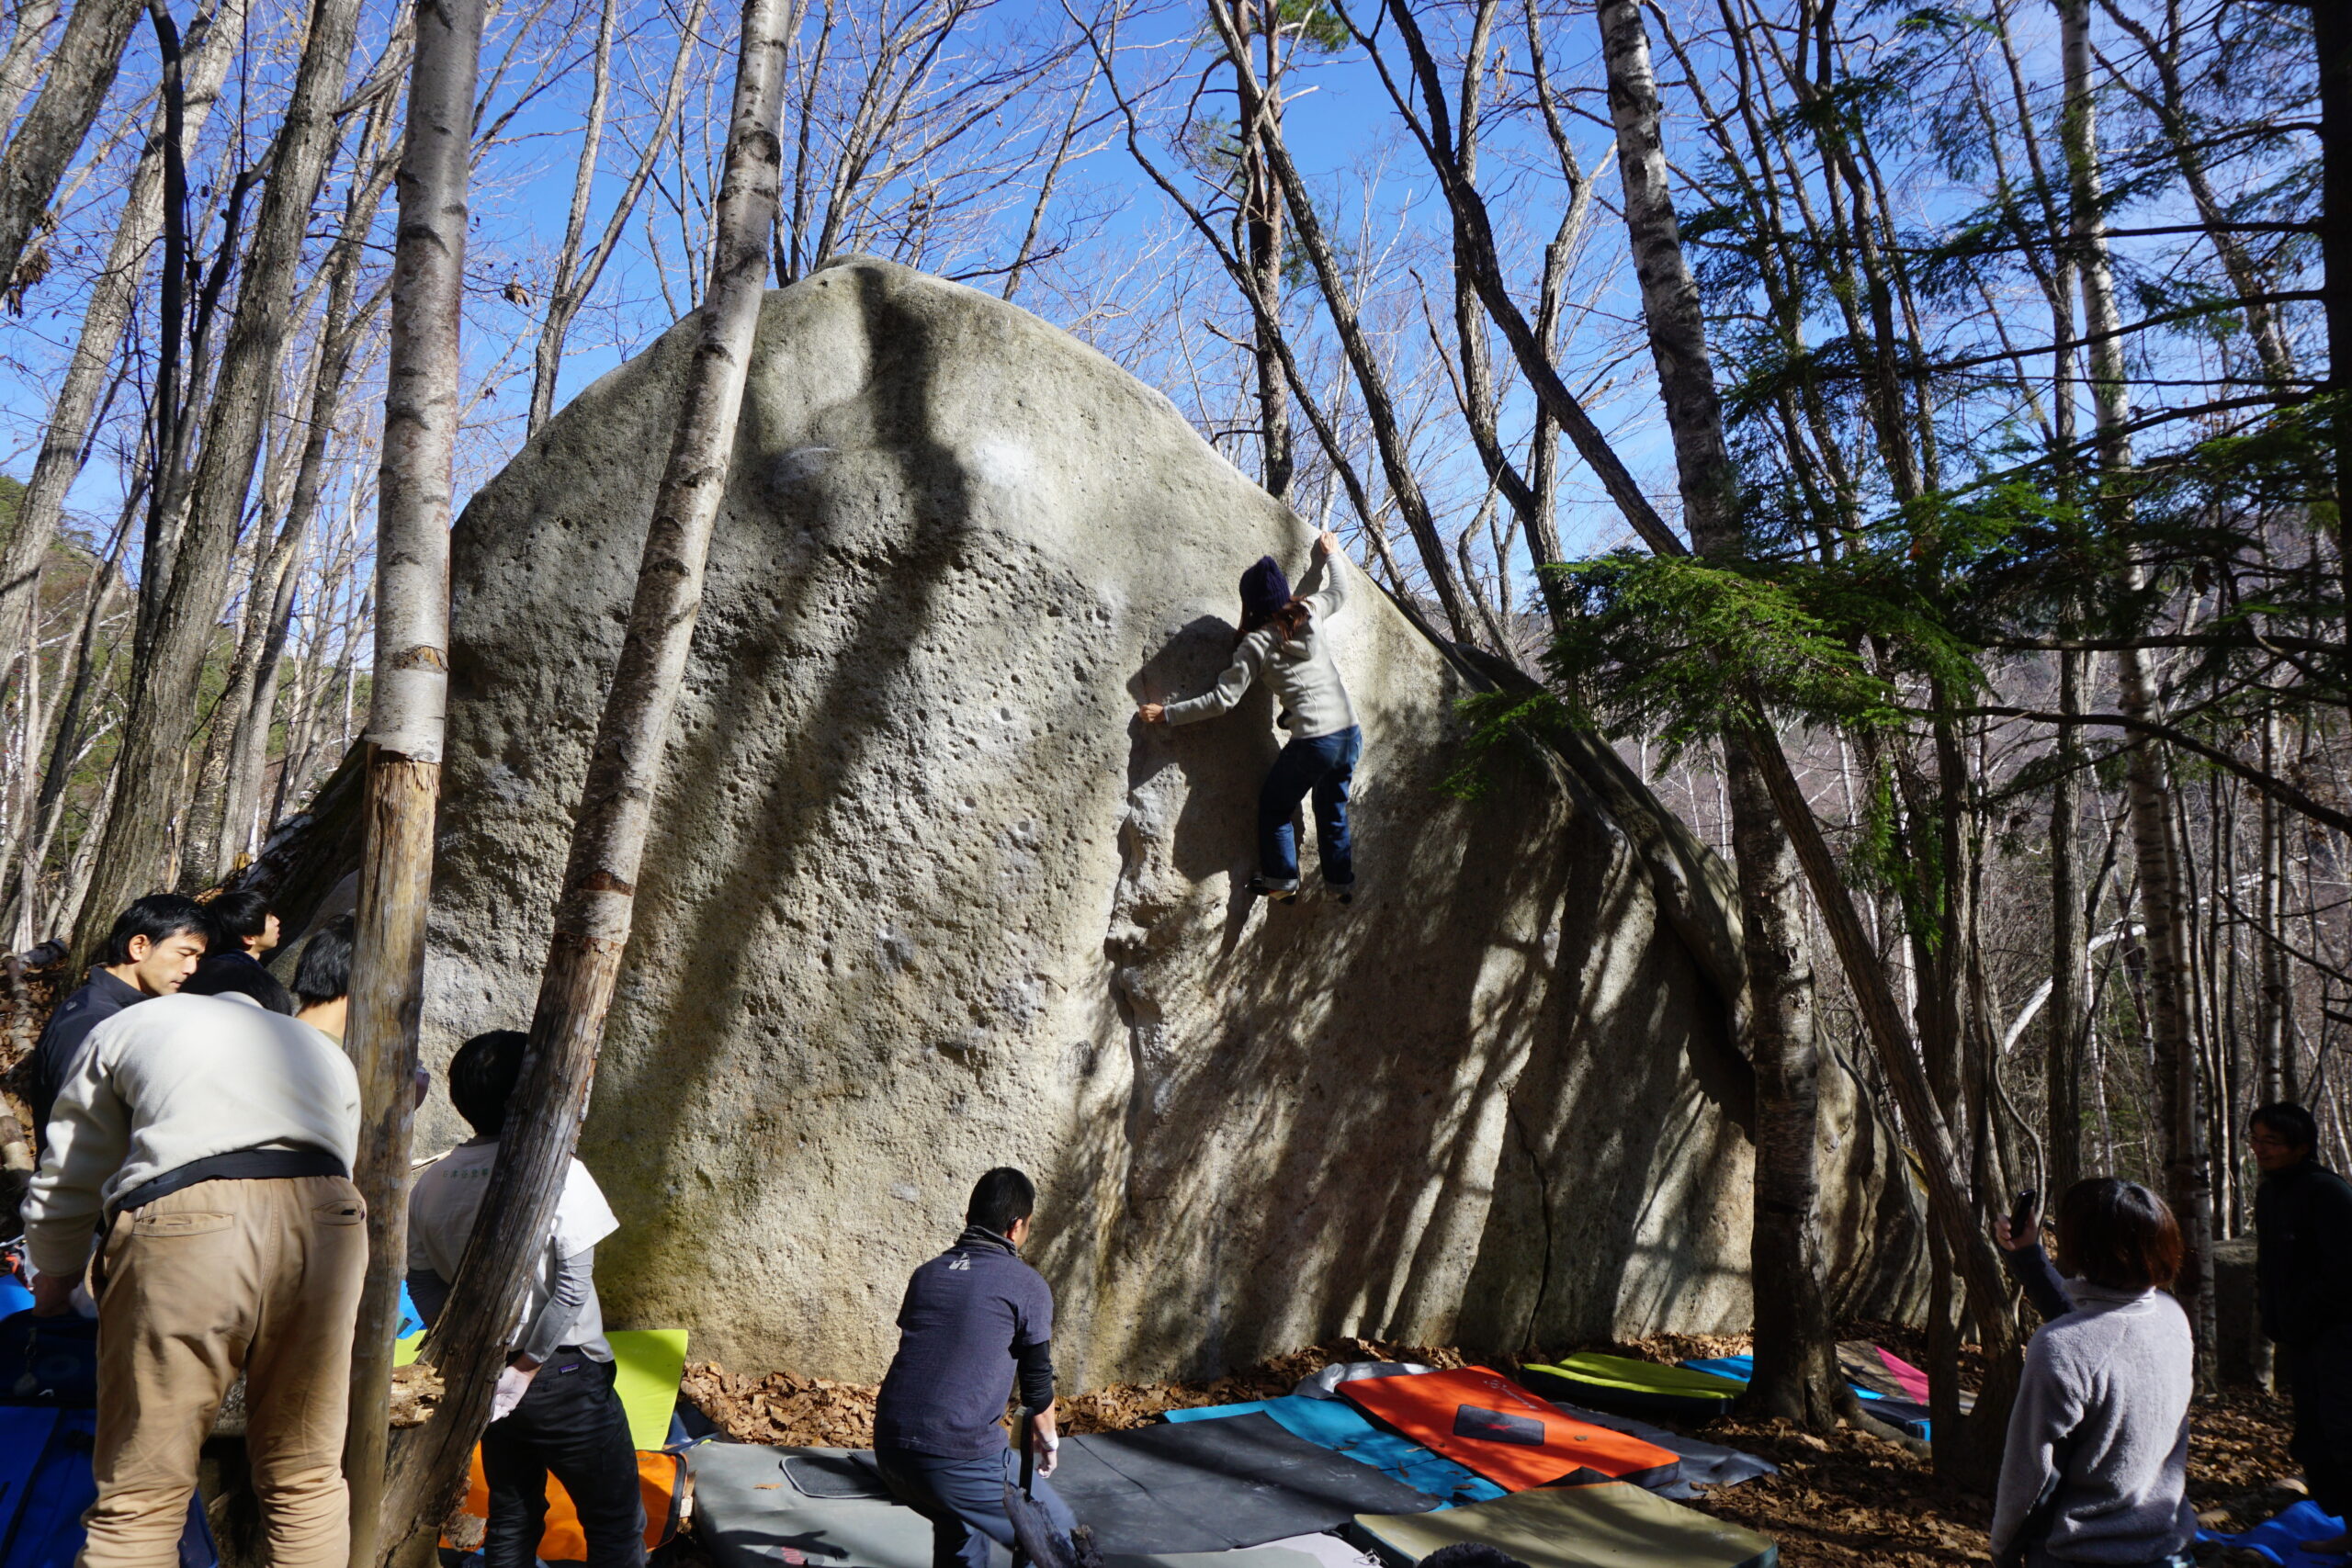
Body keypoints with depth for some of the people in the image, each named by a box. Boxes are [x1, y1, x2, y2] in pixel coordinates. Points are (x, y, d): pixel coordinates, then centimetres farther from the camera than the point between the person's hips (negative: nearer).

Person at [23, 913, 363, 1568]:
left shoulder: (128, 1026, 28)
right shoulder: (329, 1055, 35)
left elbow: (67, 1178, 32)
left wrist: (54, 1279, 51)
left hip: (184, 1221, -2)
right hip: (324, 1216, 3)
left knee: (139, 1501, 8)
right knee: (306, 1482, 15)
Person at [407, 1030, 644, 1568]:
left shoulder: (429, 1184, 0)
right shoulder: (556, 1172, -17)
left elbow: (423, 1282, 4)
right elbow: (573, 1285, -19)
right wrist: (526, 1368, -11)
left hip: (485, 1375, 6)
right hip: (563, 1375, -6)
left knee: (510, 1519, 20)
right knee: (618, 1523, 5)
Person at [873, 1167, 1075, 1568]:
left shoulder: (926, 1274, 15)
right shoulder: (1027, 1285, -1)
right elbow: (1037, 1382, 6)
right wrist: (1047, 1438, 26)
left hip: (889, 1447, 6)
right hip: (961, 1457, -6)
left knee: (958, 1520, 34)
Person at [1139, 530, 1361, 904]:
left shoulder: (1257, 643, -8)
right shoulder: (1311, 611, 5)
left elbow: (1223, 698, -11)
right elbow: (1340, 592, 29)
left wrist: (1168, 714, -4)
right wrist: (1332, 554, 46)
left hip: (1314, 742, -6)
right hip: (1352, 733, 6)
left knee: (1274, 805, 18)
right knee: (1333, 809, 25)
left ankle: (1282, 882, 20)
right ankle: (1342, 883, 32)